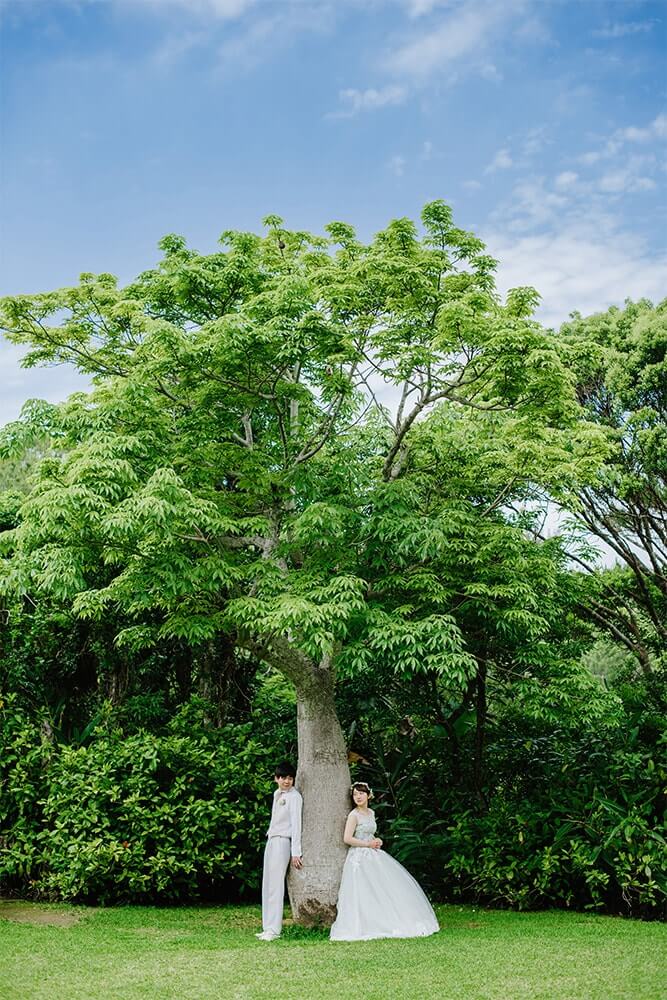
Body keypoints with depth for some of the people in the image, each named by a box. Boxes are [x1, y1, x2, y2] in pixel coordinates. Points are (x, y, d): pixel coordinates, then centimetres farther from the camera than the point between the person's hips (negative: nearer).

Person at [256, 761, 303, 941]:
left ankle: (273, 929, -11)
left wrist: (296, 852, -16)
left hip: (282, 841, -9)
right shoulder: (277, 794, 14)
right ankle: (268, 927, 14)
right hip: (271, 840, 9)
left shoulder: (294, 797, -10)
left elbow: (296, 824, -13)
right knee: (267, 885, 9)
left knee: (275, 885, -11)